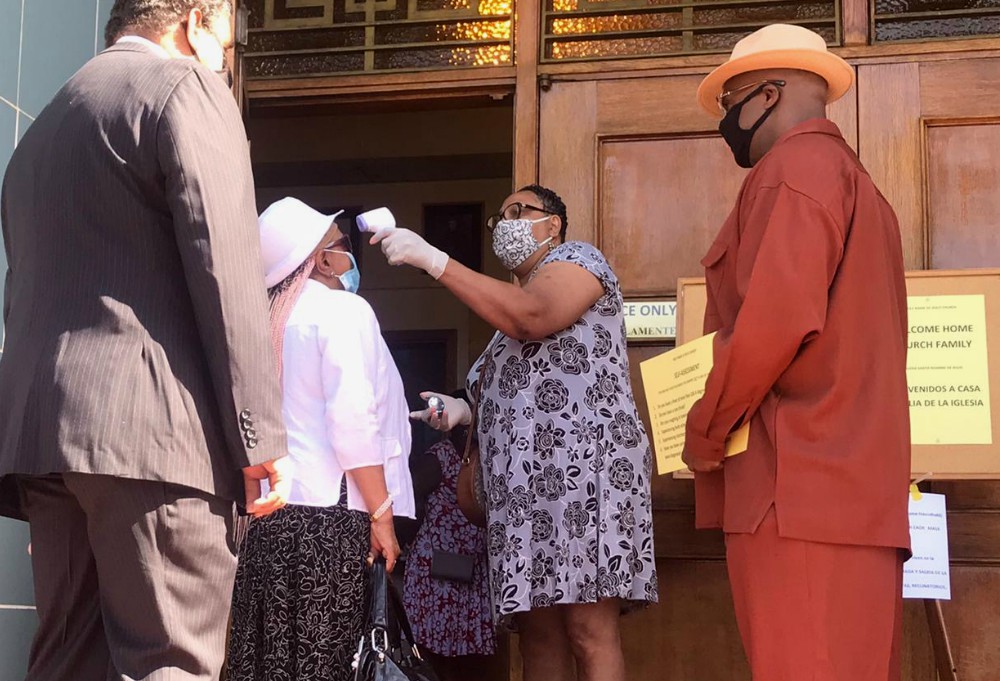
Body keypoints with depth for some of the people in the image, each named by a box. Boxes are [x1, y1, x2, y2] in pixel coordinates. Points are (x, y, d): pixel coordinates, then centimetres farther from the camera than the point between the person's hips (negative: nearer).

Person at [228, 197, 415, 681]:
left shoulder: (271, 319, 19)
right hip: (331, 512, -7)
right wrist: (381, 515, -13)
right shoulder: (343, 309, -4)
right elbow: (353, 421, -14)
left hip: (272, 509, 7)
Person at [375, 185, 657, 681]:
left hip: (581, 464, -8)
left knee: (590, 632, -16)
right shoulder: (511, 306, 30)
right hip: (524, 482, 8)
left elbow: (534, 318, -16)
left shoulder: (576, 257, 6)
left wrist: (434, 260, -17)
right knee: (538, 634, 1)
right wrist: (465, 411, 13)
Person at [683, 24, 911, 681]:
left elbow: (774, 322, -18)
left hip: (798, 489, -10)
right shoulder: (856, 180, 26)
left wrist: (703, 436, -6)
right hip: (858, 490, 10)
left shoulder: (793, 169, -5)